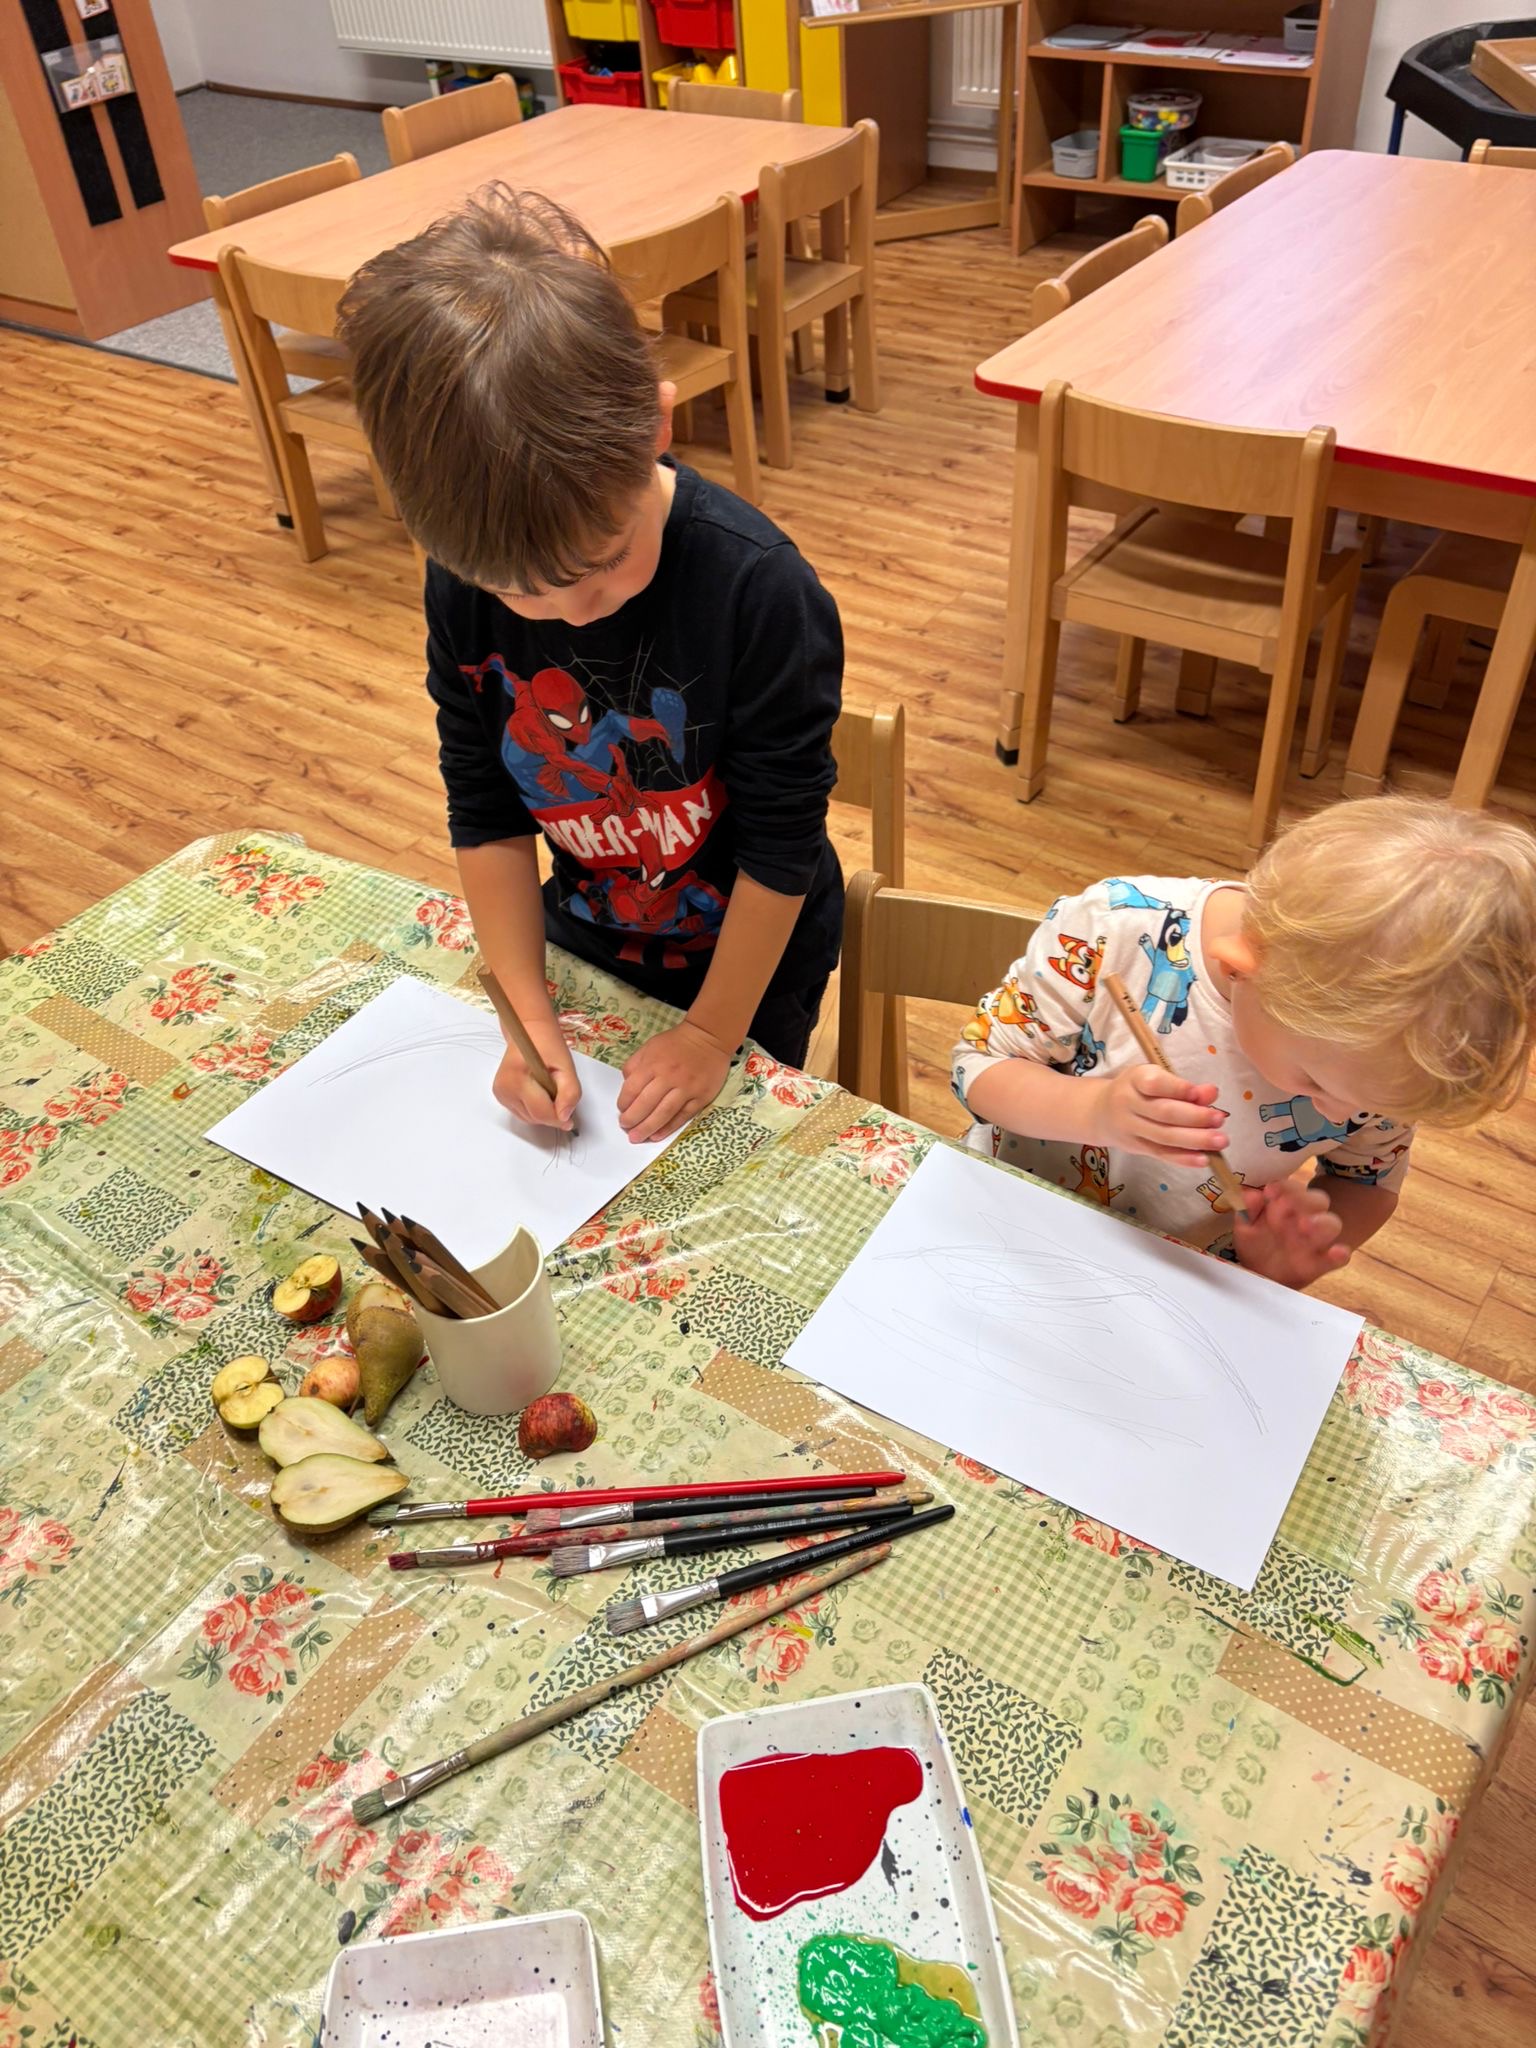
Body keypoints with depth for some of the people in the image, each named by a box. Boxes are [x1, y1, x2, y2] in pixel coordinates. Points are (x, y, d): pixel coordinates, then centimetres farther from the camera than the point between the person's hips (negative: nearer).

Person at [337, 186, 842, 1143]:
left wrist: (712, 1035, -16)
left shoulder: (759, 588, -32)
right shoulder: (466, 579, -19)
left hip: (750, 957, -3)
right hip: (585, 935, 4)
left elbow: (781, 841, -23)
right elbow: (484, 809, -7)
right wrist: (527, 1008, -12)